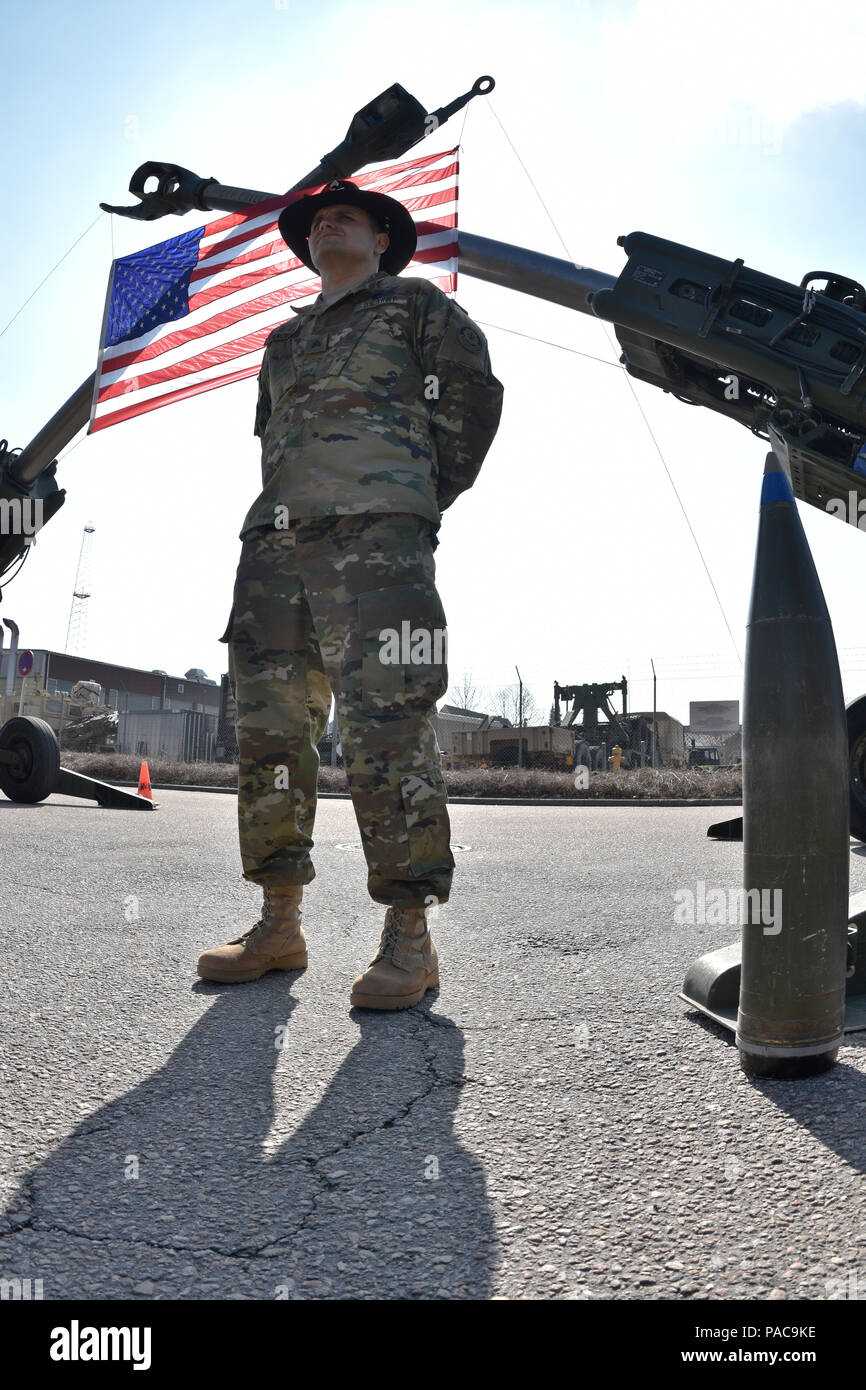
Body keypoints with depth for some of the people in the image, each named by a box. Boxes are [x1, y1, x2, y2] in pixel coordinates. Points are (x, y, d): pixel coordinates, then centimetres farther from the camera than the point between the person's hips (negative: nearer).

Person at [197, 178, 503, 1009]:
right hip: (276, 535, 7)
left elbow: (475, 389, 10)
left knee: (385, 725, -16)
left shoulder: (415, 303, 19)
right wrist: (285, 513, 17)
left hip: (375, 526, -6)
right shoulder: (284, 340, 33)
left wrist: (434, 491, 7)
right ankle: (279, 925, 7)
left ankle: (409, 937, -11)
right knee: (269, 726, -1)